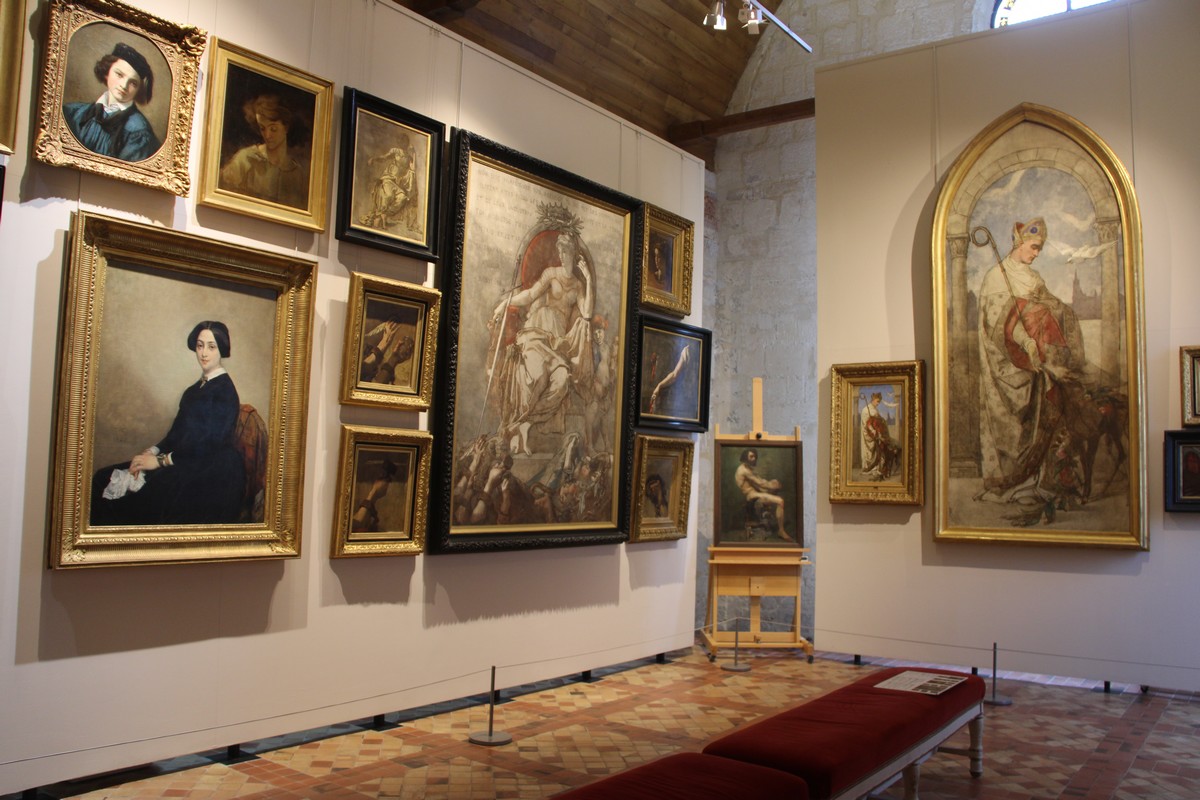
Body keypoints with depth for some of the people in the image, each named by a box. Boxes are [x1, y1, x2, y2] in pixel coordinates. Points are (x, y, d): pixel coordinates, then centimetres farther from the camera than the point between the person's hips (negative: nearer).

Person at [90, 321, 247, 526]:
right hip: (189, 464, 8)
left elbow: (208, 443, -15)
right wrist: (153, 451, -3)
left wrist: (161, 460, -12)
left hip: (211, 475, -8)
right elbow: (178, 432, 15)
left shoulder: (224, 390, -9)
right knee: (104, 479, -4)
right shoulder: (196, 388, 17)